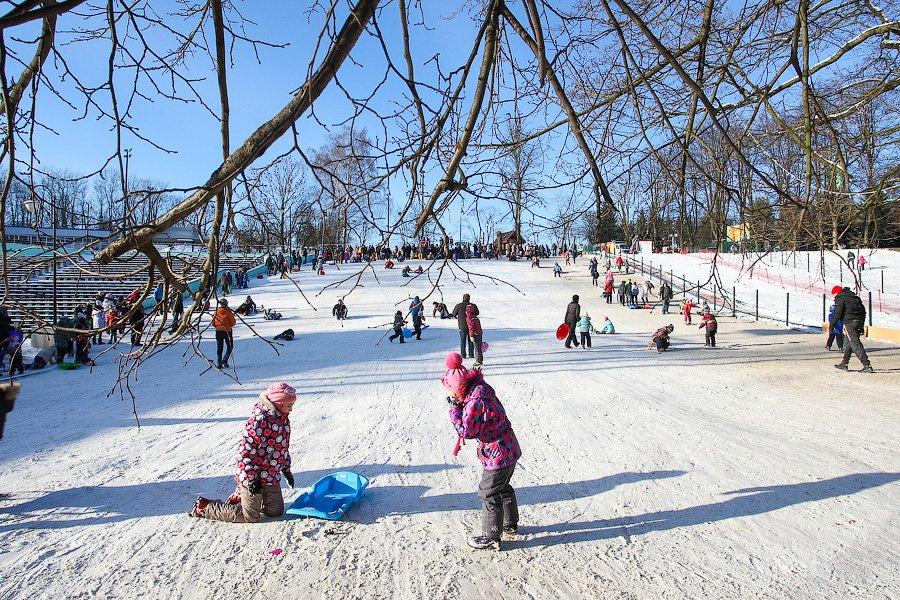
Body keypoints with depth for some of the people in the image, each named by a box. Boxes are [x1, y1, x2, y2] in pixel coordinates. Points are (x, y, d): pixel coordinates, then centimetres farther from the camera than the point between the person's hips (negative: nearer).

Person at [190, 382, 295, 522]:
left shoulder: (283, 418, 4)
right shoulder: (260, 420, -25)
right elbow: (246, 451, -25)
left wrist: (286, 469, 18)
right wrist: (252, 478, -22)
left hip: (271, 476, 9)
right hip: (252, 476, -9)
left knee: (276, 511, 14)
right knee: (250, 517, -1)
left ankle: (239, 496, 32)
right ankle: (203, 507, 13)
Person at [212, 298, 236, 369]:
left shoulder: (216, 312, 2)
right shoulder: (228, 311, -8)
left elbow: (213, 323, 6)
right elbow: (233, 322, -5)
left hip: (218, 331, 3)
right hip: (227, 331, -3)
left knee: (219, 348, 10)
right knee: (229, 347, 9)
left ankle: (219, 364, 5)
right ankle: (224, 360, -9)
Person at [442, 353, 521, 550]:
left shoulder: (476, 401, -30)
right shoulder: (479, 388, 2)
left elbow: (465, 430, -25)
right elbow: (471, 423, 15)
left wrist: (454, 406, -20)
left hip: (498, 455, -10)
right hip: (509, 449, 10)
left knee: (488, 493, 5)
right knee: (503, 488, 26)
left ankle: (491, 538, 19)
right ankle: (511, 524, 43)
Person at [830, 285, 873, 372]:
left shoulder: (840, 298, -2)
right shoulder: (853, 296, 22)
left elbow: (837, 314, -11)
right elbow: (863, 310, 22)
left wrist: (831, 325, -4)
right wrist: (862, 325, 25)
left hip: (850, 322, -9)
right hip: (859, 321, 9)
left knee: (855, 344, -10)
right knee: (847, 342, 18)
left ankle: (867, 365, -17)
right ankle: (844, 364, 24)